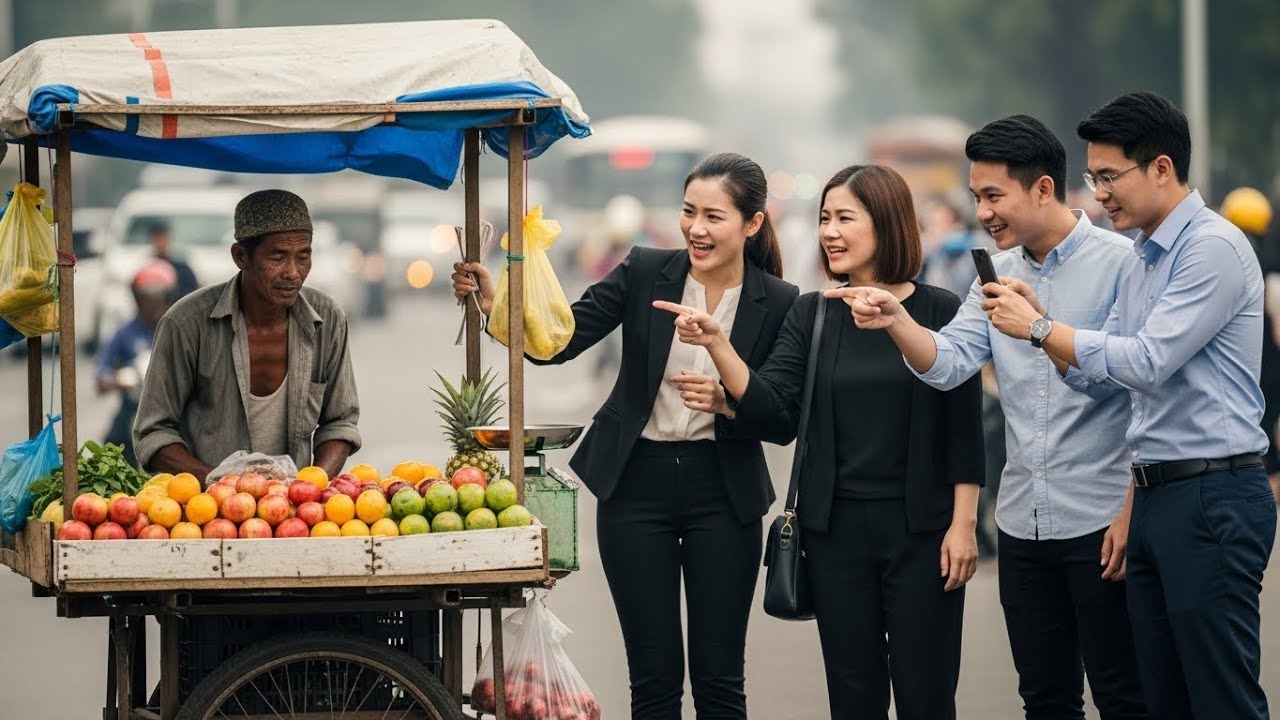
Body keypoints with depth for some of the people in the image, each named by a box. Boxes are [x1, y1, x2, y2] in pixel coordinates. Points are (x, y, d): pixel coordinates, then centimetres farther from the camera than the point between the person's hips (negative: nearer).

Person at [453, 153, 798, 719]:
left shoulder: (777, 303, -4)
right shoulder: (645, 272, -3)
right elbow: (559, 340, -7)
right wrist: (494, 304, -23)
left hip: (721, 491, 0)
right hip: (636, 484, 0)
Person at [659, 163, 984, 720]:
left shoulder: (940, 311, -5)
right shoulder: (811, 315, 4)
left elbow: (964, 429, -3)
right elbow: (775, 419, -6)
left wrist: (963, 525, -6)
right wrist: (717, 344, -16)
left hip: (920, 528, -3)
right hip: (836, 528, 3)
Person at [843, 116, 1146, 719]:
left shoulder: (1120, 264, -9)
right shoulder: (998, 273, 11)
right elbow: (947, 363, 0)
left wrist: (1133, 513, -14)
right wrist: (896, 320, -20)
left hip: (1100, 524, -6)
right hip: (1023, 526, 7)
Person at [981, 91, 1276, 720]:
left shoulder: (1213, 248, -12)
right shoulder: (1139, 262, 17)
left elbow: (1146, 361, -18)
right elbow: (1101, 377, 17)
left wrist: (1039, 328, -10)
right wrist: (1037, 320, 2)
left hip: (1212, 496, -9)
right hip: (1156, 497, 9)